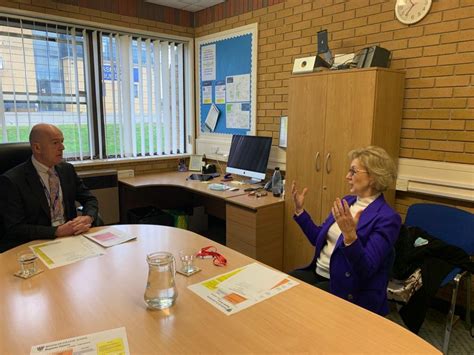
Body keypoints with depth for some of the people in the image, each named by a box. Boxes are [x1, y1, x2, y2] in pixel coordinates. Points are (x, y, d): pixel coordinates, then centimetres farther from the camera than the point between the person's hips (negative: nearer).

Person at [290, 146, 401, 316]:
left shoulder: (387, 218, -16)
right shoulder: (347, 201, 7)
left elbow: (366, 270, -23)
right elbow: (319, 239, 13)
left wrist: (350, 235, -38)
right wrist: (300, 210, 5)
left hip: (349, 290, -7)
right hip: (318, 273, 7)